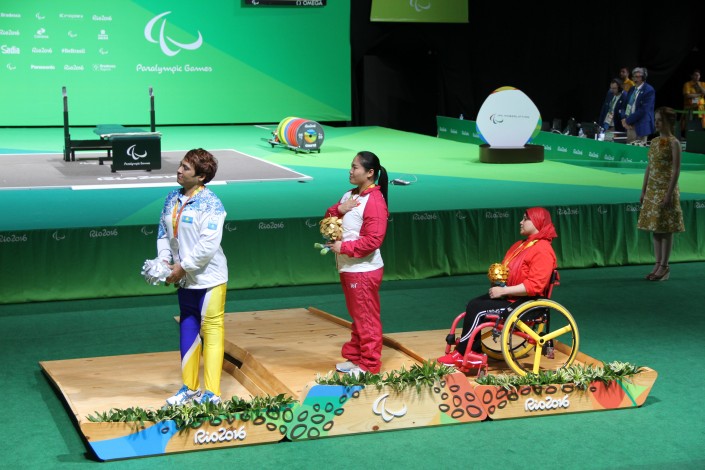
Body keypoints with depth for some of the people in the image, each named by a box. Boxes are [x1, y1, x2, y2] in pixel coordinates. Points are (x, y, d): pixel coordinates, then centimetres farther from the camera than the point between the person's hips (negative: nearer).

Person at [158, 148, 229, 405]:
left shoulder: (210, 204, -15)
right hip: (184, 279, 8)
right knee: (187, 331, 15)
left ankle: (211, 392, 5)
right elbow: (163, 232, 10)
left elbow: (208, 244, -21)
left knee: (212, 331, 0)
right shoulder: (172, 198, 6)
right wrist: (164, 259, -6)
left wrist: (183, 266, -19)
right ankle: (190, 387, 27)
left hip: (209, 278, -7)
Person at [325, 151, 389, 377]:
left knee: (367, 319, -1)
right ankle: (354, 357, 29)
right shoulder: (349, 196, 11)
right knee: (356, 316, 19)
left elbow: (373, 240, -23)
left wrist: (343, 247, -20)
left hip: (364, 271, -9)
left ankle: (369, 365, 6)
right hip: (348, 268, 9)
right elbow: (328, 220, 15)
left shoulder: (374, 201, -17)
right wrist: (338, 210, -6)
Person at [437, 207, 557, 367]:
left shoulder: (542, 250, -16)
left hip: (525, 303, -10)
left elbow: (534, 286, -24)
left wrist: (503, 290, -23)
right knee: (474, 304, -8)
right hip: (508, 295, 10)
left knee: (476, 309, -18)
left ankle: (461, 353, -6)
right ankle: (475, 351, -7)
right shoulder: (521, 245, 15)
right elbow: (508, 270, 26)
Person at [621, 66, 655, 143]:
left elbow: (643, 110, -16)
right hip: (629, 126, 7)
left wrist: (628, 121, -14)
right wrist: (624, 118, -2)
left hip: (640, 127, -7)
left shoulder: (649, 90, -8)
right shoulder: (632, 89, 16)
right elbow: (625, 106, 17)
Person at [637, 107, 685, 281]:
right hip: (653, 190, 7)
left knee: (665, 229, -3)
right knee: (655, 228, 9)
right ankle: (658, 265, 14)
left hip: (666, 189, -7)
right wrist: (643, 191, 13)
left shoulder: (673, 143, -9)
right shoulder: (654, 142, 12)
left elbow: (676, 170, -14)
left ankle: (664, 267, 2)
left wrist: (669, 194, -19)